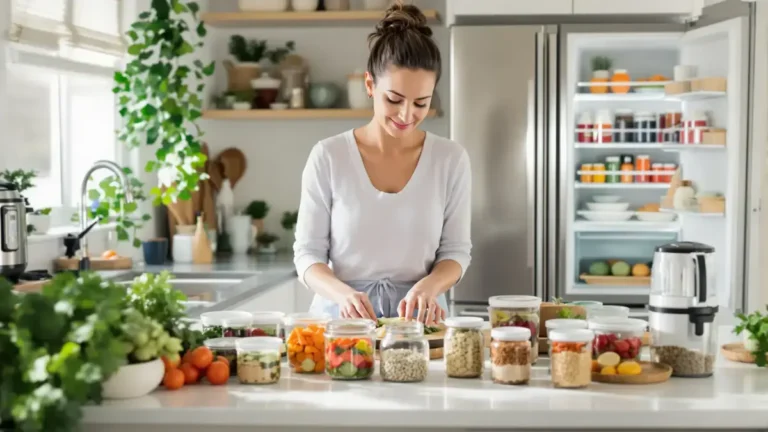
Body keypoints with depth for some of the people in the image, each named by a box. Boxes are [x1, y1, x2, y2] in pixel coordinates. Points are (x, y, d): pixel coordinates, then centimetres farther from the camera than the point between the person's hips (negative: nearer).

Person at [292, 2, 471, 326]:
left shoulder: (451, 159, 1)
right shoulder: (328, 156, -2)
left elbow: (456, 250, 6)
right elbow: (308, 253, 0)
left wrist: (428, 286, -14)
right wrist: (343, 293, -19)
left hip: (418, 316, 1)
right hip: (341, 316, 0)